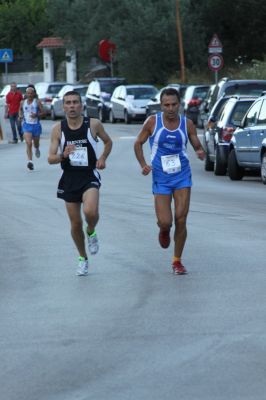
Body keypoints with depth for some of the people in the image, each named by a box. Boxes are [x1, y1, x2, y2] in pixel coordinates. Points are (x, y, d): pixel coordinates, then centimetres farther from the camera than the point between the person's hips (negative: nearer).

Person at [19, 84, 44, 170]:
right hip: (26, 125, 0)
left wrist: (37, 115, -22)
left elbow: (43, 112, -4)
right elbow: (20, 109, 23)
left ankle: (37, 149, 56)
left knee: (36, 143, 18)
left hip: (36, 124, 0)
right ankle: (30, 161, -21)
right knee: (28, 144, -17)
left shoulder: (37, 102, -5)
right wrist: (20, 115, 4)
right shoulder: (23, 102, 3)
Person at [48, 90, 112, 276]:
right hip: (69, 179, 2)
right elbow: (51, 158, -2)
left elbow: (108, 142, 13)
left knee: (90, 211, -29)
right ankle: (83, 259, 29)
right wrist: (63, 156, -23)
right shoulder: (58, 129, -3)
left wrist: (103, 158, -5)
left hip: (89, 177, -2)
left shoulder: (93, 124, -5)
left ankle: (91, 232, 6)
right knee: (75, 223, 7)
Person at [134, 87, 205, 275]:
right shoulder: (153, 122, -4)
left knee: (181, 220, -5)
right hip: (161, 179, -1)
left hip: (183, 176, 1)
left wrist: (201, 152, -17)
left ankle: (177, 261, 11)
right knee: (165, 222, -10)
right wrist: (143, 164, -9)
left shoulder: (187, 124, -1)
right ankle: (164, 231, 30)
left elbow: (197, 146, 7)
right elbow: (138, 143, 6)